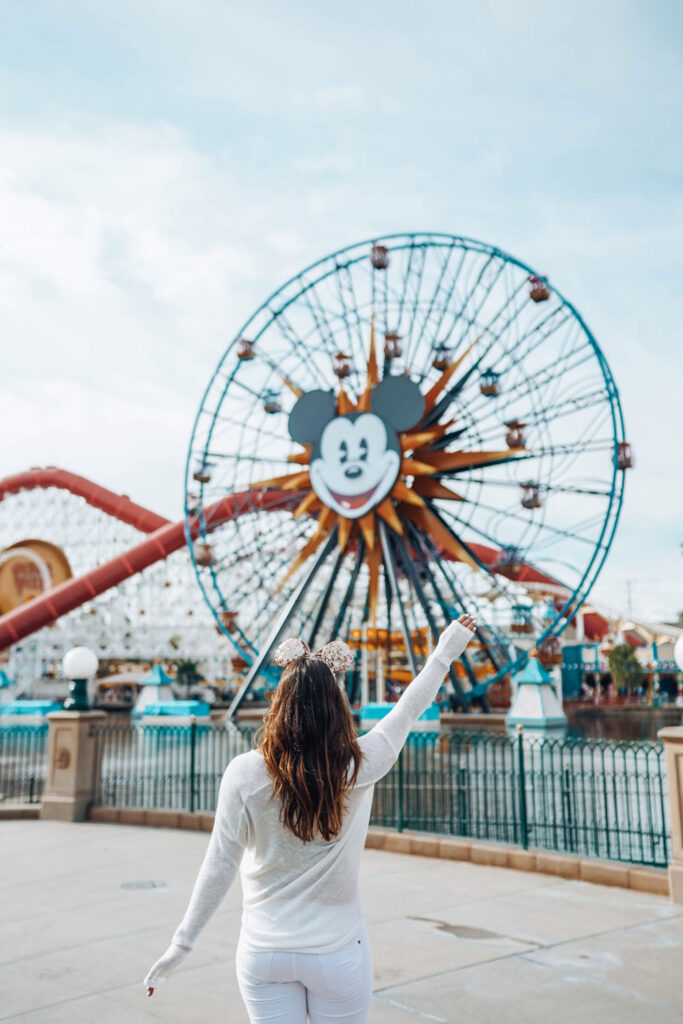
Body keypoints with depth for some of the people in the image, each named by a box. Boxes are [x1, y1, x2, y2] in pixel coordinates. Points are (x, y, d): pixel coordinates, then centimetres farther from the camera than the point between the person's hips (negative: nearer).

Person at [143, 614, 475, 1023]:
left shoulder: (244, 774, -15)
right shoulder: (358, 768, -14)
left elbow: (220, 865, -11)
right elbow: (408, 711, -1)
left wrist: (182, 943, 1)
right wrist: (446, 651, 13)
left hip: (262, 953, 0)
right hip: (338, 953, 0)